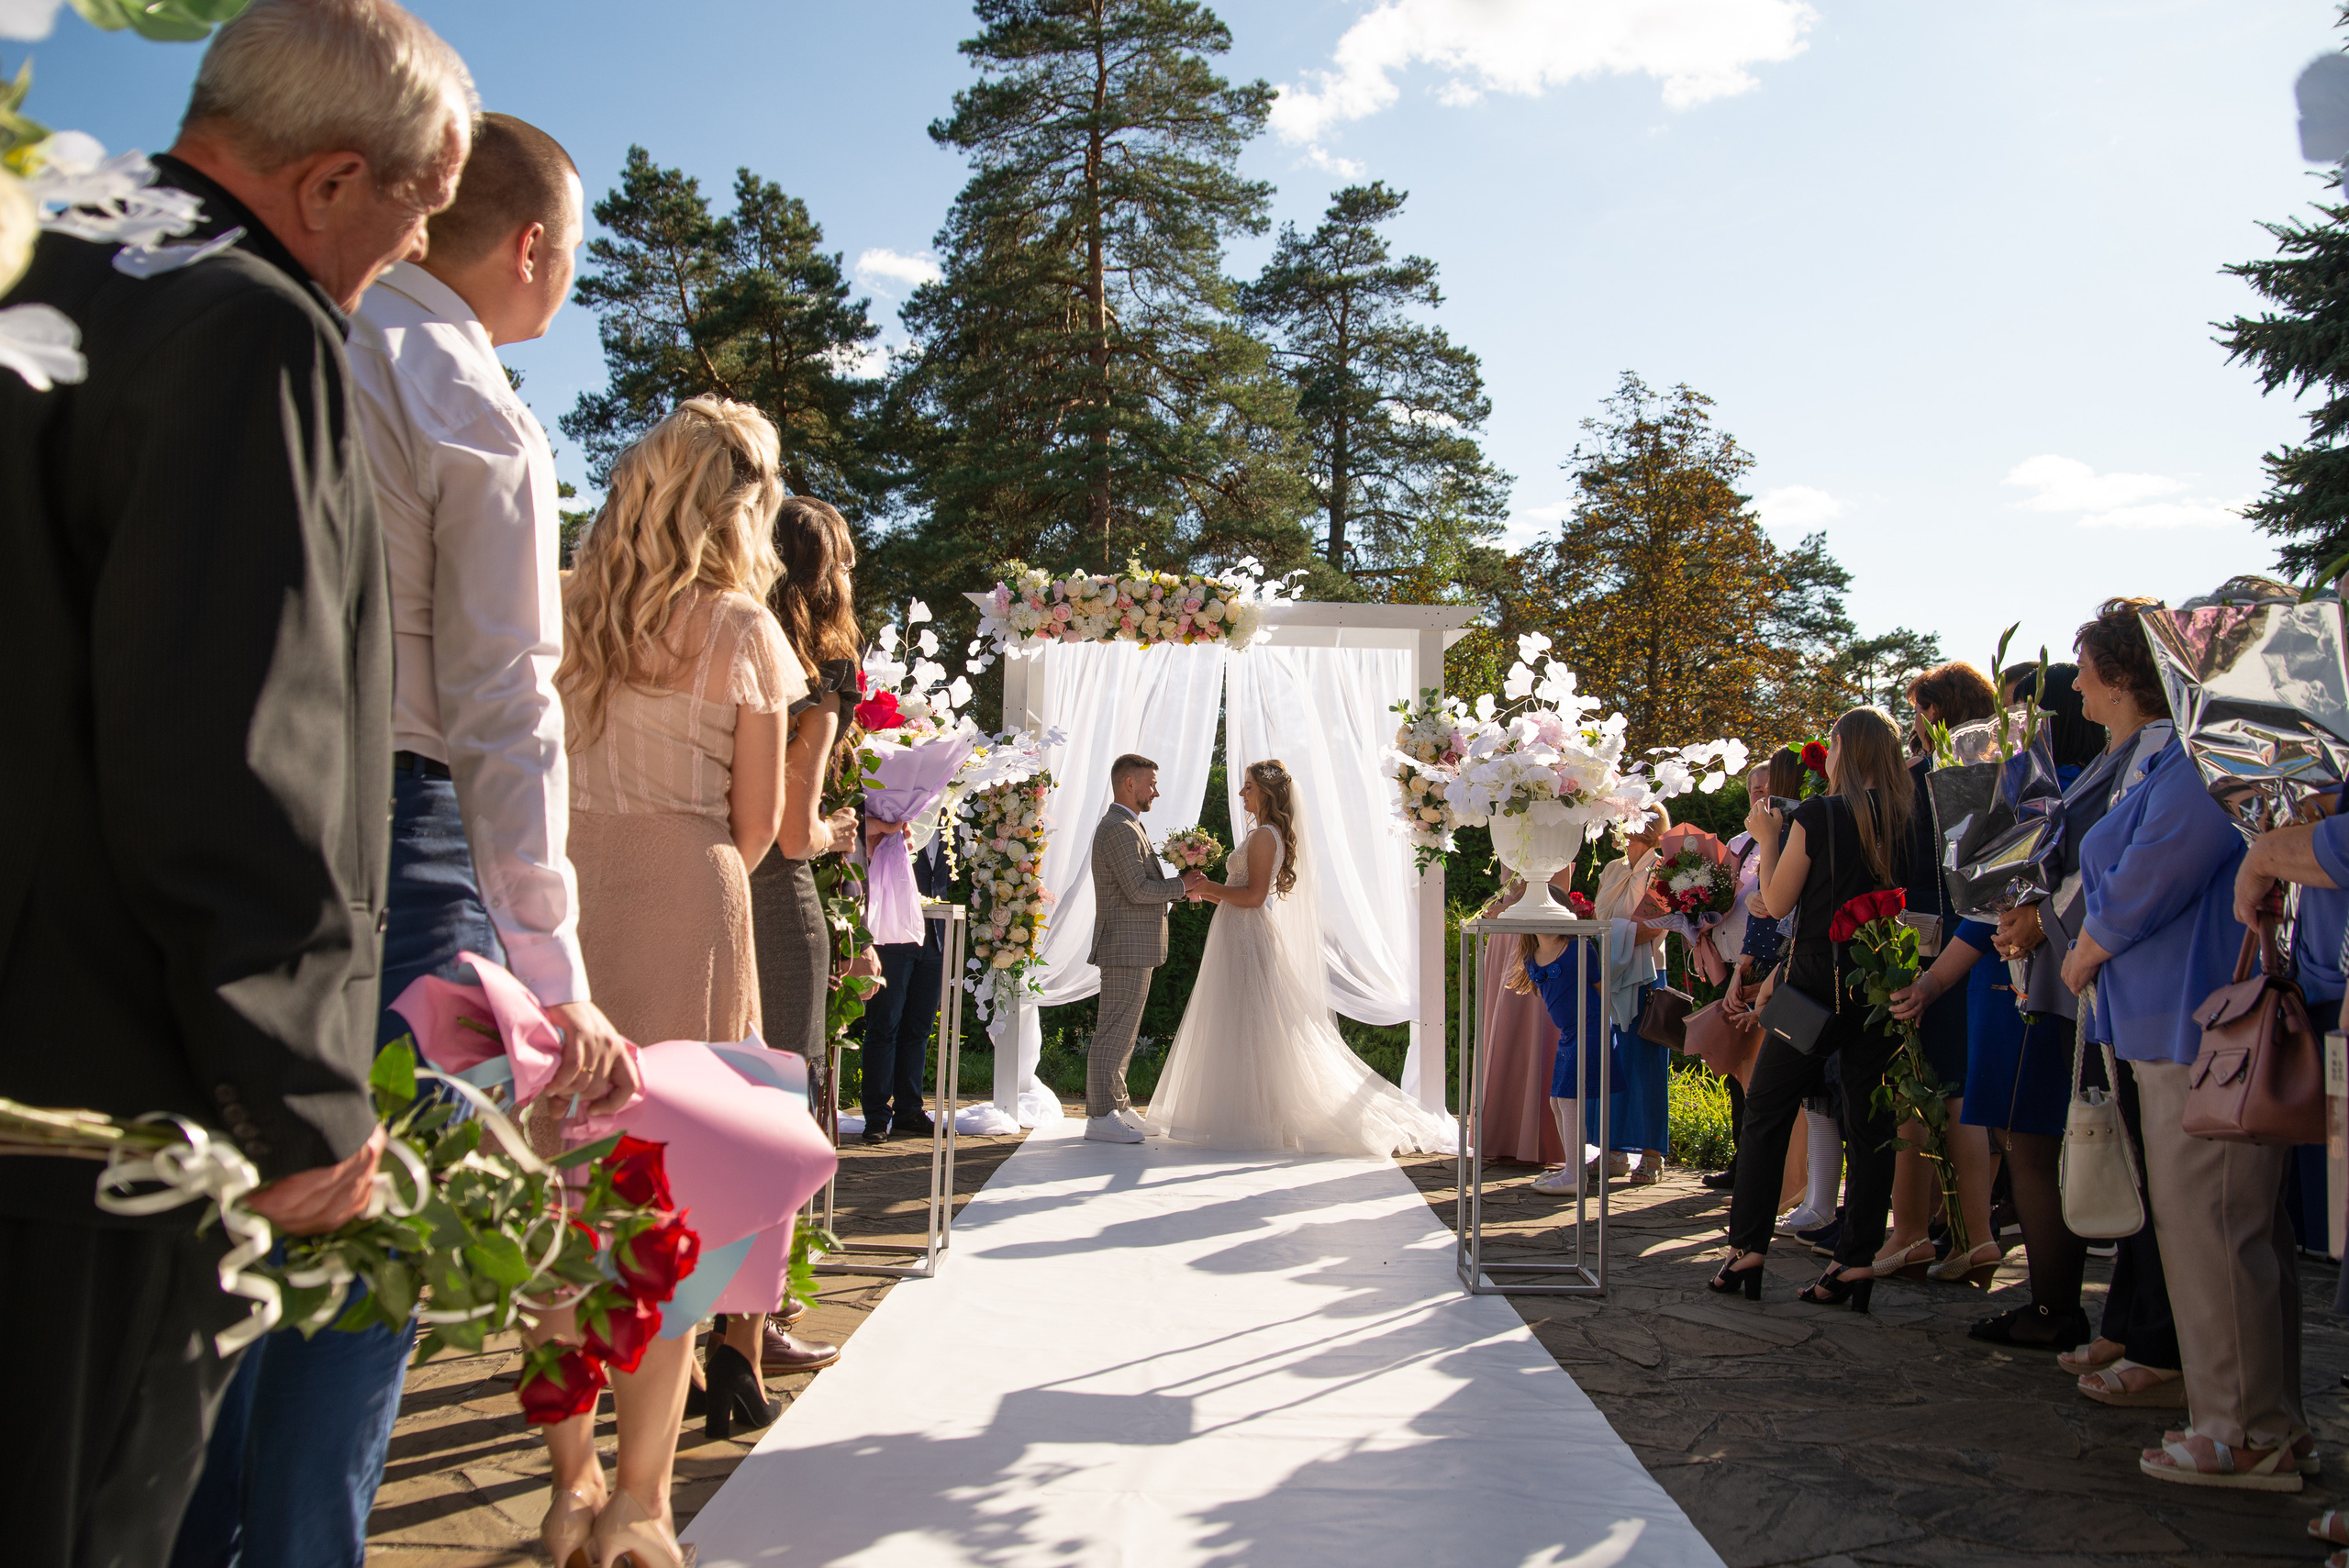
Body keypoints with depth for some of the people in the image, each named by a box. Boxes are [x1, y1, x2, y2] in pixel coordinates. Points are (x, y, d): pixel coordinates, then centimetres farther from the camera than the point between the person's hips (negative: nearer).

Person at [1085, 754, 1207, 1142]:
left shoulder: (1126, 827, 19)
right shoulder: (1119, 830, -16)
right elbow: (1139, 890, -22)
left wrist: (1181, 885, 9)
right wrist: (1181, 885, -9)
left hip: (1133, 947, 11)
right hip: (1126, 947, -11)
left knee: (1122, 1032, 15)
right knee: (1115, 1031, -8)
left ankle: (1117, 1109, 23)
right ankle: (1101, 1117, -4)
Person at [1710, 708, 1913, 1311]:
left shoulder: (1816, 816, -9)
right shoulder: (1906, 821, 3)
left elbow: (1777, 904, -3)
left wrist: (1767, 838, 8)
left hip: (1819, 983, -4)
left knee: (1765, 1113, 7)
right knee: (1870, 1123, 7)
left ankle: (1748, 1248, 6)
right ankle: (1856, 1260, 7)